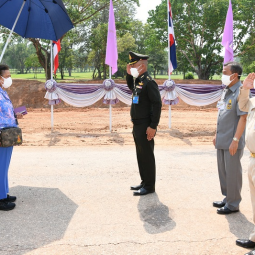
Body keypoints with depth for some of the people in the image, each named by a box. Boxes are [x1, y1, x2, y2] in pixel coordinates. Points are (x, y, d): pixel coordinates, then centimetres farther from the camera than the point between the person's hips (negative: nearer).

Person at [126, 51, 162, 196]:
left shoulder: (149, 82, -17)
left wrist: (153, 126, -22)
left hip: (145, 127, -9)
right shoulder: (137, 80, 10)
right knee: (141, 155, 16)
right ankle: (145, 182, 28)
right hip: (137, 125, 9)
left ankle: (149, 186, 10)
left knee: (147, 156, 0)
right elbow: (130, 87, 33)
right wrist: (129, 74, 13)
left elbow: (157, 104, -21)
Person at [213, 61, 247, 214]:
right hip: (222, 140, 9)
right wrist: (217, 134, 18)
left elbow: (243, 117, -19)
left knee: (232, 173, 1)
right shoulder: (226, 91, 12)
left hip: (232, 142, -9)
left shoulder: (240, 92, -16)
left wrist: (235, 140, -21)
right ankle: (227, 198, 30)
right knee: (223, 171, 16)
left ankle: (233, 204, 12)